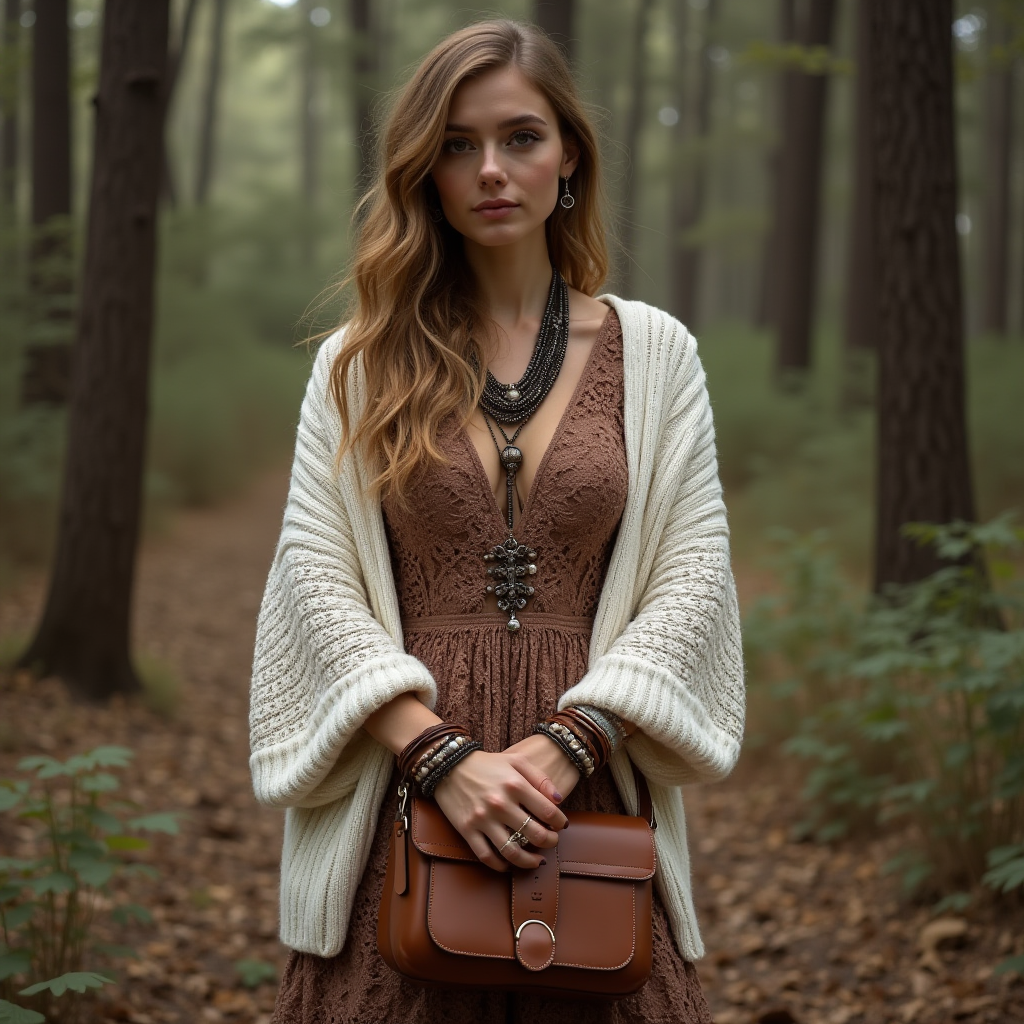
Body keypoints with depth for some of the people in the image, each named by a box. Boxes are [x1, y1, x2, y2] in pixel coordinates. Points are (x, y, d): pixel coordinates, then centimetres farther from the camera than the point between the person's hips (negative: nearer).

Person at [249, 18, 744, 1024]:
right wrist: (445, 757, -14)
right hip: (399, 798, 0)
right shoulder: (359, 364, 7)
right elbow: (315, 578, -1)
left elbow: (692, 578, 2)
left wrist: (566, 745, -11)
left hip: (589, 804, 0)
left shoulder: (653, 352, 7)